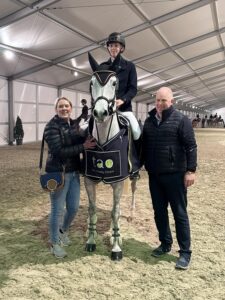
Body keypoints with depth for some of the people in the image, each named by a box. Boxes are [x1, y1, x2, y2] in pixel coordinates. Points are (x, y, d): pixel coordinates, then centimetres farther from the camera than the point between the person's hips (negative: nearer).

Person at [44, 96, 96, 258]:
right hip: (58, 173, -6)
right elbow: (58, 151, -22)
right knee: (58, 210, 4)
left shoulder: (75, 124, 7)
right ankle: (55, 243, 24)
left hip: (74, 172, 7)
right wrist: (82, 147, -22)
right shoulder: (52, 127, -13)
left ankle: (63, 232, 42)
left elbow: (82, 141, 18)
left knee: (74, 207, 15)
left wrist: (88, 141, -3)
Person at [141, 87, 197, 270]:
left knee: (179, 213, 3)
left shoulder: (181, 120, -7)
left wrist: (191, 170, -16)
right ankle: (165, 244, 32)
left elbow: (191, 146, -10)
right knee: (159, 212, 14)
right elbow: (143, 145, 16)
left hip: (175, 175, -5)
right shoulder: (149, 121, 9)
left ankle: (185, 252, 15)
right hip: (154, 175, 5)